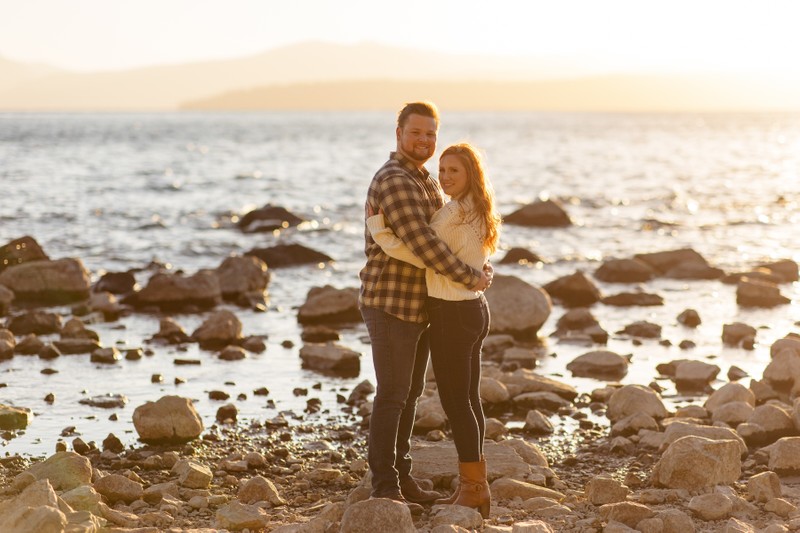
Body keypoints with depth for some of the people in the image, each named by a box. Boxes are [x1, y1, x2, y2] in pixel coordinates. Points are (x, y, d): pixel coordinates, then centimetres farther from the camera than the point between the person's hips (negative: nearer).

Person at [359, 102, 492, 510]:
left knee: (410, 395, 13)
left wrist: (477, 267, 4)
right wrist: (470, 278, -17)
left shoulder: (426, 182, 15)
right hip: (390, 305, -9)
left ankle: (401, 478, 21)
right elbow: (421, 243, -26)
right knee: (391, 396, -5)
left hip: (417, 306, 10)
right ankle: (385, 487, 0)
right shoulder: (393, 181, -18)